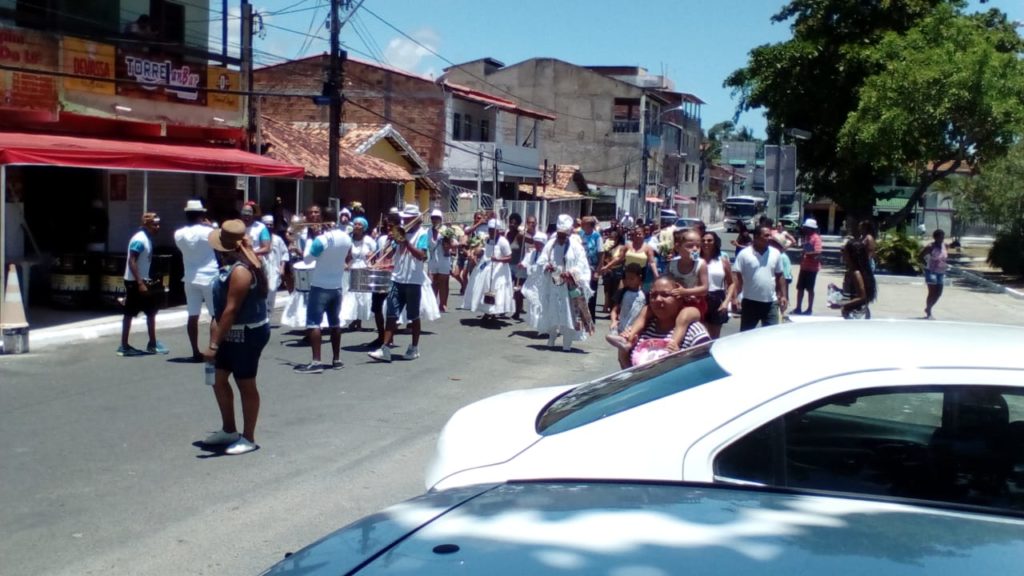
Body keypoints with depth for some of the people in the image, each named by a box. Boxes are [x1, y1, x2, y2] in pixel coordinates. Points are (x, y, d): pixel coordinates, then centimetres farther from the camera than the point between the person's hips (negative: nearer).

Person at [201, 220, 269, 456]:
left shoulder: (240, 270, -23)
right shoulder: (231, 266, 9)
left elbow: (231, 310, -26)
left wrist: (214, 344, -26)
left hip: (247, 335, -10)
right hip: (232, 333, 10)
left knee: (246, 385, 1)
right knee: (219, 379, 15)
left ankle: (248, 438, 13)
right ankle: (229, 430, 29)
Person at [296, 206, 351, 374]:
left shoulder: (322, 239, -19)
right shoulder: (346, 238, 0)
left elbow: (307, 259, -9)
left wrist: (311, 240, 3)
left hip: (320, 286, -6)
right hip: (337, 287, 7)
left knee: (313, 323, -6)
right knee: (335, 322, 14)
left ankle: (316, 362, -14)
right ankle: (336, 359, 18)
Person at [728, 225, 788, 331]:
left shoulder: (775, 254, 3)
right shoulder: (744, 254, -7)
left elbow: (779, 276, 11)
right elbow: (736, 277, -8)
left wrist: (783, 296, 8)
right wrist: (733, 298, -15)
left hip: (770, 302, 2)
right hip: (750, 302, -2)